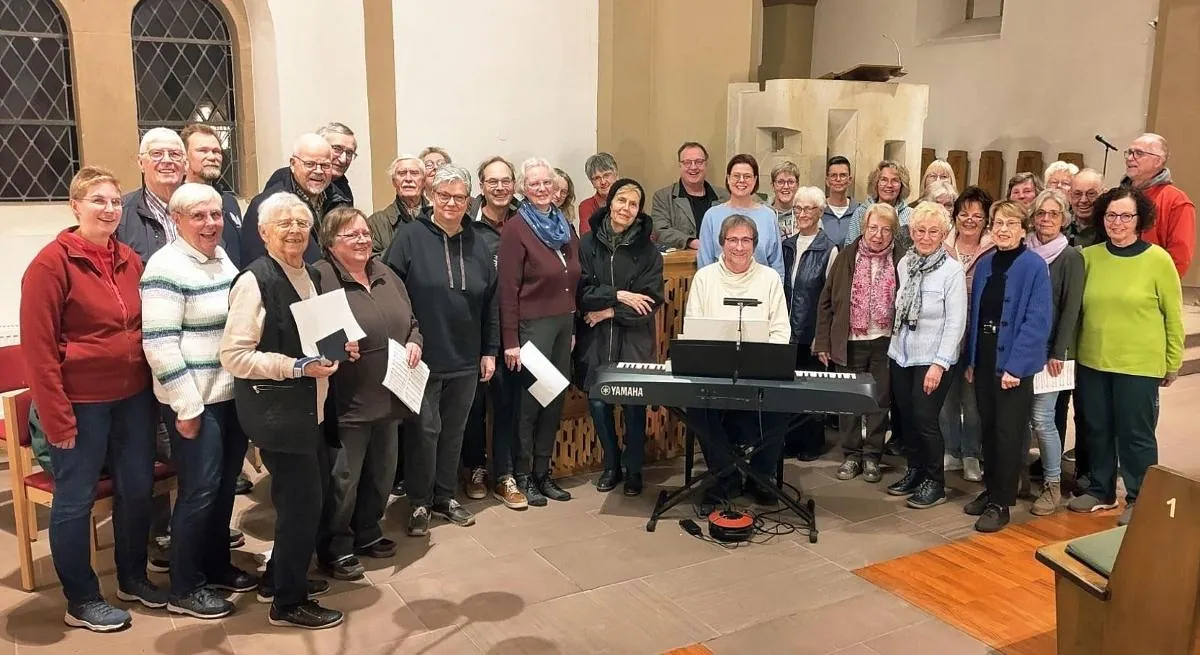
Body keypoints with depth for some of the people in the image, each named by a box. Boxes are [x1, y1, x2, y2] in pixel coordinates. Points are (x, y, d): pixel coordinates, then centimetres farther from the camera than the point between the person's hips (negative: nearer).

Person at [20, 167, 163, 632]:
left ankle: (133, 578, 34)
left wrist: (155, 389, 7)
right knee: (75, 500, 7)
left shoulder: (129, 260, 6)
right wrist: (57, 417, -15)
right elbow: (37, 347, -13)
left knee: (137, 489, 15)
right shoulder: (51, 262, -11)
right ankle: (81, 600, 22)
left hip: (134, 395, 6)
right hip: (82, 401, -6)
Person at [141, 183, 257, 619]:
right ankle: (184, 589, 13)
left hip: (232, 392, 8)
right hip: (196, 400, -8)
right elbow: (159, 344, -19)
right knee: (200, 490, -1)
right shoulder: (167, 267, -15)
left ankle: (217, 565, 32)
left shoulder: (223, 259, 10)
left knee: (226, 484, 16)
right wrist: (187, 406, -19)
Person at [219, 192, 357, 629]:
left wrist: (337, 347, 3)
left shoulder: (310, 276, 10)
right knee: (302, 501, -2)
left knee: (309, 497, 17)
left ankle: (279, 579, 35)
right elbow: (234, 356, -20)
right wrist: (298, 367, -24)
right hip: (277, 411, -8)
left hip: (312, 408, 9)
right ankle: (288, 602, 15)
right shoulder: (254, 280, -15)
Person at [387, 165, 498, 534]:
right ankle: (418, 503, 17)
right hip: (423, 358, -4)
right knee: (425, 430, 2)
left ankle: (444, 497, 28)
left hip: (465, 360, 5)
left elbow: (491, 302, 11)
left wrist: (490, 350, 8)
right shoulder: (411, 237, -6)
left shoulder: (477, 244, 8)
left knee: (454, 430, 13)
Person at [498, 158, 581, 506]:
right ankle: (521, 475, 15)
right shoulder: (516, 229, -9)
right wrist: (510, 341, -15)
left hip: (564, 323, 7)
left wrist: (574, 326, 14)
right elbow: (508, 289, -12)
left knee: (555, 400, 10)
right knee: (530, 400, 1)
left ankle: (542, 473, 23)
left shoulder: (565, 227, 12)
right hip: (533, 325, -6)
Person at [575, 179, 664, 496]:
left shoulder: (647, 249, 0)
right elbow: (581, 291, -6)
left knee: (634, 404, 1)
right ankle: (611, 465, 24)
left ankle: (633, 469, 21)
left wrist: (610, 311, -11)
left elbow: (652, 299, -5)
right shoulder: (588, 243, 0)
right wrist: (618, 295, -16)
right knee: (598, 403, 2)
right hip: (595, 339, 1)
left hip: (634, 340, 0)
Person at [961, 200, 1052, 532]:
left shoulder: (1034, 267, -11)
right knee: (988, 428, 15)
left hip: (1013, 363, -6)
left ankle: (1001, 503, 13)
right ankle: (991, 489, 29)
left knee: (1008, 433, 3)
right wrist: (971, 359, 8)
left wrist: (1015, 366, -20)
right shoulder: (985, 264, 7)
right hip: (983, 359, 6)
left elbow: (1037, 322, -16)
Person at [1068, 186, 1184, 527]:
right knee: (1097, 430, 14)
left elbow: (1173, 316, -2)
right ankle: (1100, 490, 30)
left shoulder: (1157, 259, -8)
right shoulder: (1090, 256, 1)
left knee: (1135, 434, 5)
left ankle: (1140, 500, 21)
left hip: (1140, 365, -3)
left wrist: (1172, 363, 1)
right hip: (1092, 361, 4)